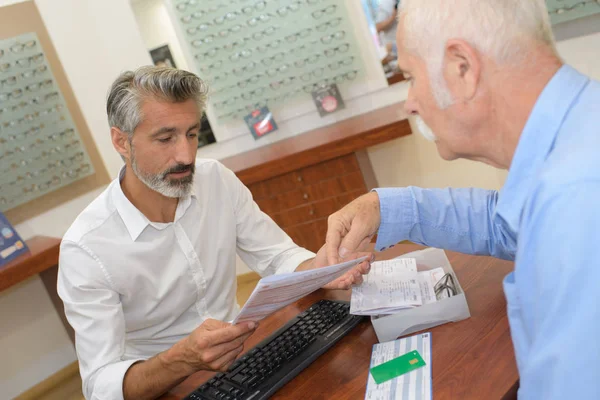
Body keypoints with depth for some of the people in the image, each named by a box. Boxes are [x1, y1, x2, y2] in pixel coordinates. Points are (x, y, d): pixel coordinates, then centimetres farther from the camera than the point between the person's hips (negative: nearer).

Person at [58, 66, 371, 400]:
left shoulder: (217, 180, -5)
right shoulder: (86, 248, -19)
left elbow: (279, 256, 1)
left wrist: (317, 270, -21)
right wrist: (183, 359, -39)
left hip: (242, 359, 4)